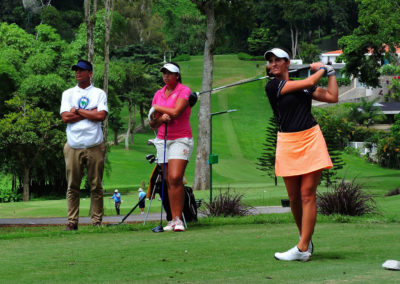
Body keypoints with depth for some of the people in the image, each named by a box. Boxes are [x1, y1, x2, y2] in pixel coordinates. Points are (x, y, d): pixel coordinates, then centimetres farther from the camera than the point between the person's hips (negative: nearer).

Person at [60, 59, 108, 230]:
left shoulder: (99, 93, 10)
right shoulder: (68, 94, 14)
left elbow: (101, 115, -7)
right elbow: (65, 117, -1)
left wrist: (77, 111, -3)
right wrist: (90, 113, -4)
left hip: (94, 146, -1)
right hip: (73, 146, 1)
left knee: (96, 186, 0)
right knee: (72, 186, 0)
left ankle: (97, 221, 5)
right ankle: (72, 222, 3)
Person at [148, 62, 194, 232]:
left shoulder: (184, 90, -4)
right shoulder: (158, 94, 13)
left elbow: (176, 111, -19)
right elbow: (152, 123, 15)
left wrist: (157, 108, -4)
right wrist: (161, 118, -7)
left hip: (181, 139, -5)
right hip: (162, 140, 5)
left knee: (176, 178, -18)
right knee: (169, 181, 2)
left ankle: (178, 219, -15)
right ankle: (173, 220, 3)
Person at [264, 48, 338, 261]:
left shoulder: (306, 87, 13)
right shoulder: (272, 86, -1)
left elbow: (332, 97, 12)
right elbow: (307, 83, -4)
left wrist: (331, 73, 14)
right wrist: (321, 69, 12)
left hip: (310, 139, 1)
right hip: (288, 143, -1)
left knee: (307, 194, -7)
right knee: (294, 197, 3)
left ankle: (302, 249, -11)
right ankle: (306, 238, 22)